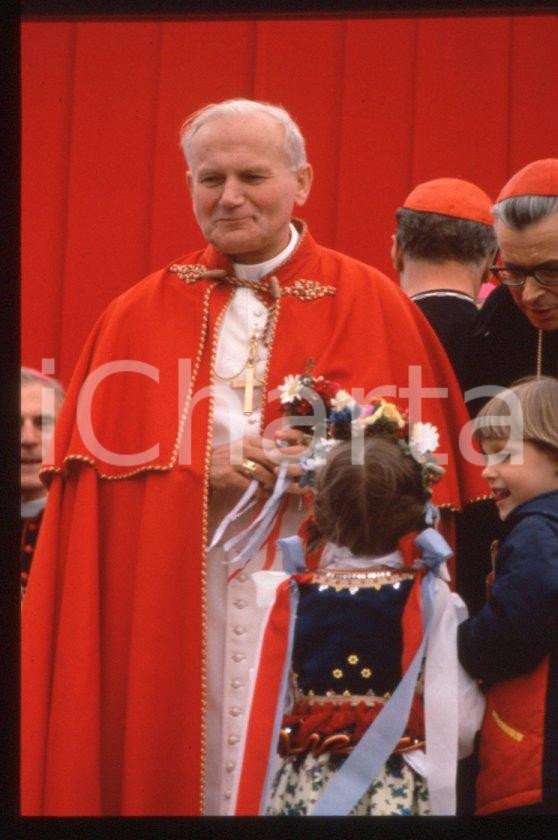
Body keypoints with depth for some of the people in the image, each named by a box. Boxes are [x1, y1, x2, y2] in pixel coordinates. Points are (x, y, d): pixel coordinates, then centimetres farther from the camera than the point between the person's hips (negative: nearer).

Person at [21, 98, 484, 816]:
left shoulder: (371, 307, 4)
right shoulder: (139, 317, 9)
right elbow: (92, 466, 4)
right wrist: (199, 467, -10)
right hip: (170, 596, 1)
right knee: (181, 760, 0)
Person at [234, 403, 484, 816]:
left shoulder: (290, 594, -1)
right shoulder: (431, 599, -8)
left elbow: (264, 714, 0)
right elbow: (460, 726, -11)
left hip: (303, 789, 2)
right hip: (404, 794, -2)